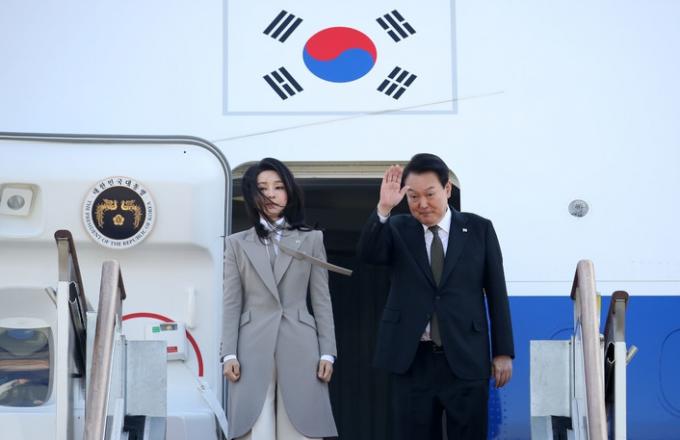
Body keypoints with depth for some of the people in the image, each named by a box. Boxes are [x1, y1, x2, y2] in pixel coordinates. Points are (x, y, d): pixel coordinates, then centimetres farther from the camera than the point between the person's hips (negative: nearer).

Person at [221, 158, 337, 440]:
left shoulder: (311, 240, 13)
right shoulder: (237, 244, 13)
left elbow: (322, 301, 9)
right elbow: (232, 304, 7)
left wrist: (327, 353, 1)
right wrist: (229, 354, -3)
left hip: (300, 349, 0)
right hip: (253, 351, 0)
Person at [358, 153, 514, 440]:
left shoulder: (479, 229, 5)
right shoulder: (397, 229, 6)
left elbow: (496, 293, 6)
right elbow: (368, 254, -13)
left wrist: (503, 351, 2)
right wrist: (383, 208, -27)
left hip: (466, 357, 0)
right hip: (412, 358, 1)